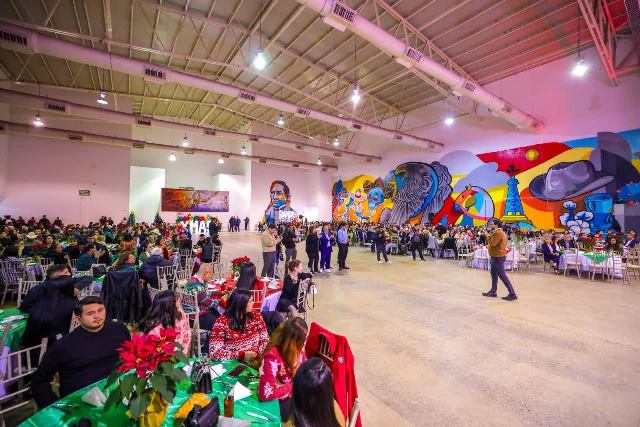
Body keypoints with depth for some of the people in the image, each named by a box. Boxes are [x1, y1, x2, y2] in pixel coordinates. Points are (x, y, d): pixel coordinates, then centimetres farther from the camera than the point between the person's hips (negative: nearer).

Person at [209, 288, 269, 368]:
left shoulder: (256, 318, 0)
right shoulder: (222, 322, -12)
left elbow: (265, 341, 3)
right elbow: (214, 352, -15)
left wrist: (257, 353, -17)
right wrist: (241, 355, -22)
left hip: (255, 362, 1)